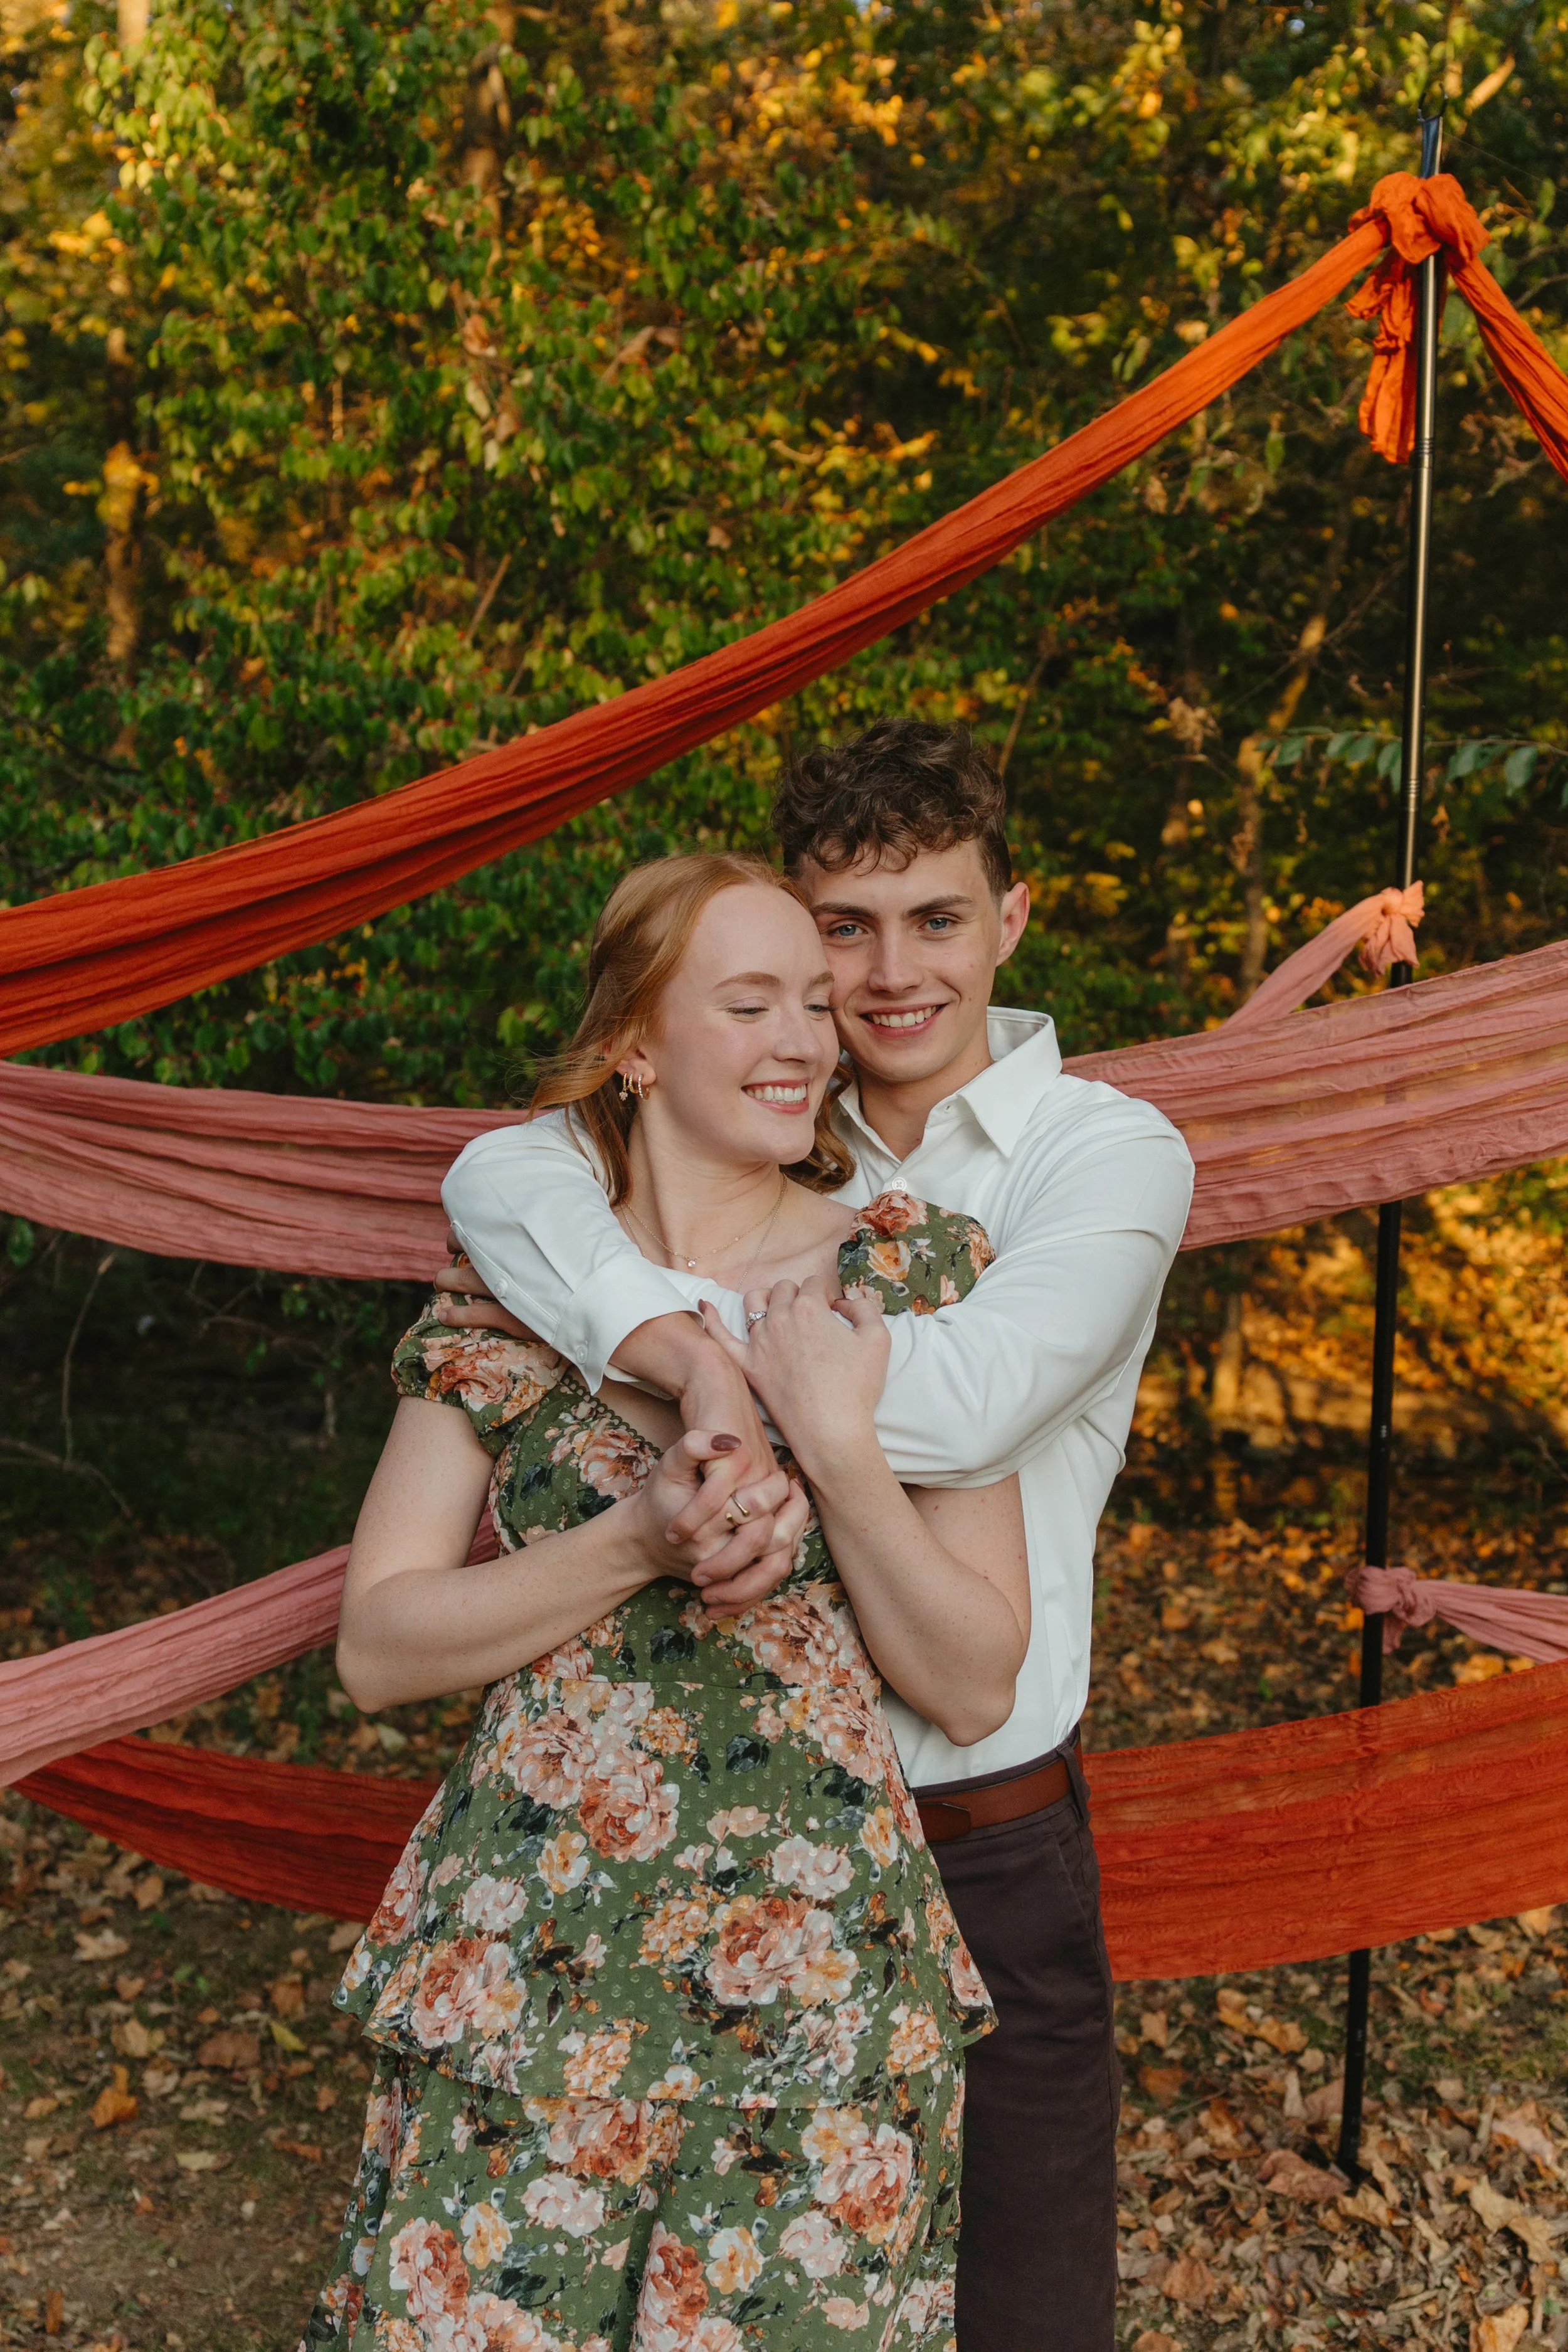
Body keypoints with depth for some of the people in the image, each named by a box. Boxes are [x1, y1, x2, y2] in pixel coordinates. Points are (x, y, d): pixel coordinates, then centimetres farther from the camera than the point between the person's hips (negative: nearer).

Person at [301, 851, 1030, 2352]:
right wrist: (641, 1541, -17)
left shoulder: (911, 1269, -3)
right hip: (521, 1952, 1)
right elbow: (374, 1648, -3)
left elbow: (974, 1691, -4)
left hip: (818, 1974, 0)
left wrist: (837, 1443, -18)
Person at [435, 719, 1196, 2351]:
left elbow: (961, 1401, -25)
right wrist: (685, 1351, -34)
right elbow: (496, 1175, -14)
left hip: (982, 1835, -3)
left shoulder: (1111, 1150, -7)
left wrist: (595, 1314, -20)